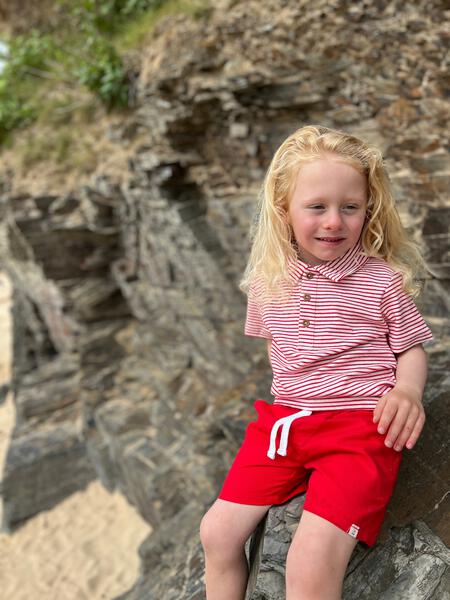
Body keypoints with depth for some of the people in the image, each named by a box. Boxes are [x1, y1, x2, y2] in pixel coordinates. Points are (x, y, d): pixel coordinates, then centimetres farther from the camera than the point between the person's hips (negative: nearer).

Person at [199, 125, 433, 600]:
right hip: (285, 419, 5)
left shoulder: (383, 280, -5)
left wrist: (407, 390, -15)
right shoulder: (268, 281, 6)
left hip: (359, 423, -4)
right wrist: (290, 389, 9)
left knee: (312, 560, -22)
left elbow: (412, 349, 5)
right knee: (217, 531, 2)